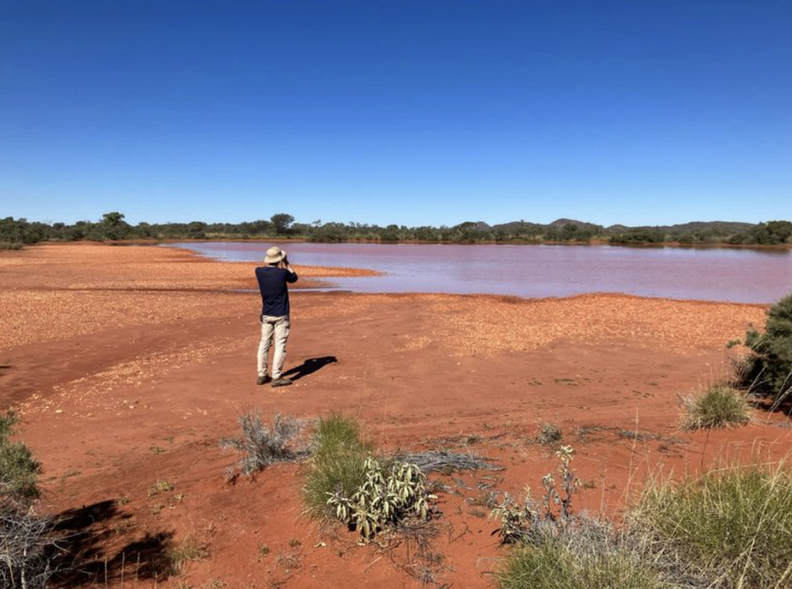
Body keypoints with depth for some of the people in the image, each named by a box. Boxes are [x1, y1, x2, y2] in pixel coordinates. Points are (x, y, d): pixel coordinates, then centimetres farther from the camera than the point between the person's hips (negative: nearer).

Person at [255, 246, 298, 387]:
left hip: (266, 315, 5)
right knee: (280, 345, -1)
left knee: (264, 343, 12)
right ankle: (276, 377, -1)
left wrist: (268, 262, 19)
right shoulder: (282, 272, -15)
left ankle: (262, 375, 17)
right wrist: (287, 264, 13)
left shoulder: (259, 271, -3)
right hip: (280, 315, -5)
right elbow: (294, 278, 7)